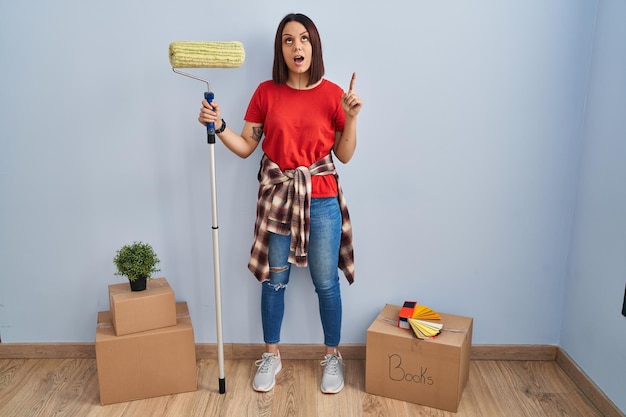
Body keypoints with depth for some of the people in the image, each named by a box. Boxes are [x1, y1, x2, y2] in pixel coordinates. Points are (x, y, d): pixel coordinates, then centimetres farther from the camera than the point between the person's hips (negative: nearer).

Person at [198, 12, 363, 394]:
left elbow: (345, 155, 0)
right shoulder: (266, 93, 1)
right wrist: (219, 125, -12)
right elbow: (246, 147, 3)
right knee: (274, 280, 11)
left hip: (321, 200, -1)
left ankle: (333, 356, 29)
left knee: (326, 283, 7)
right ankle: (272, 356, 31)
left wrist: (352, 117, -13)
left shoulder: (333, 94, -2)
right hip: (278, 196, 1)